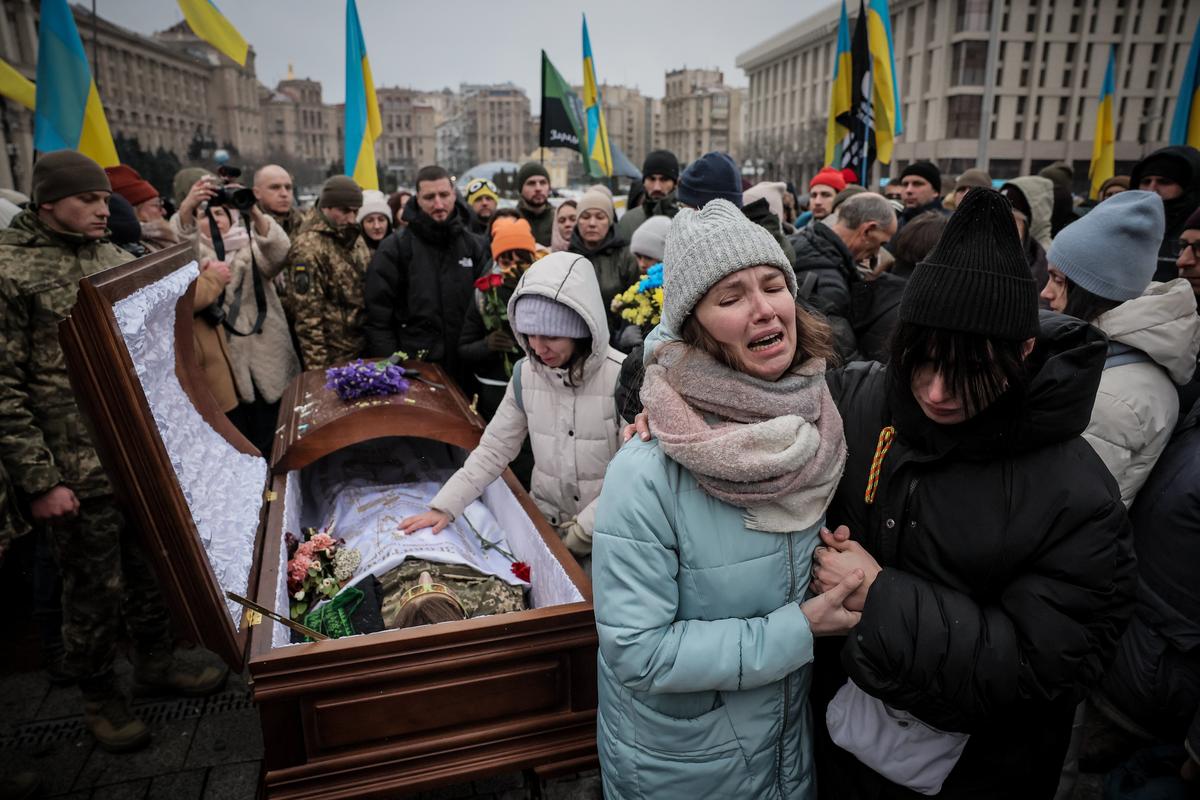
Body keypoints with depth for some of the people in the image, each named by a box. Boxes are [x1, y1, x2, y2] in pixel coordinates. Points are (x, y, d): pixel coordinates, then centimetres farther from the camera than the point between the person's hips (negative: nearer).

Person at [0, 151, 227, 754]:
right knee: (96, 590, 9)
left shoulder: (116, 259, 8)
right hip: (77, 472, -6)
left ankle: (154, 660, 40)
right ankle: (99, 697, 32)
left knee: (154, 568, 18)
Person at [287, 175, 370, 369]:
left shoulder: (355, 238, 9)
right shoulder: (309, 248, -16)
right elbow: (307, 314, -18)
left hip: (363, 350, 7)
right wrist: (317, 366, -20)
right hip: (333, 358, -7)